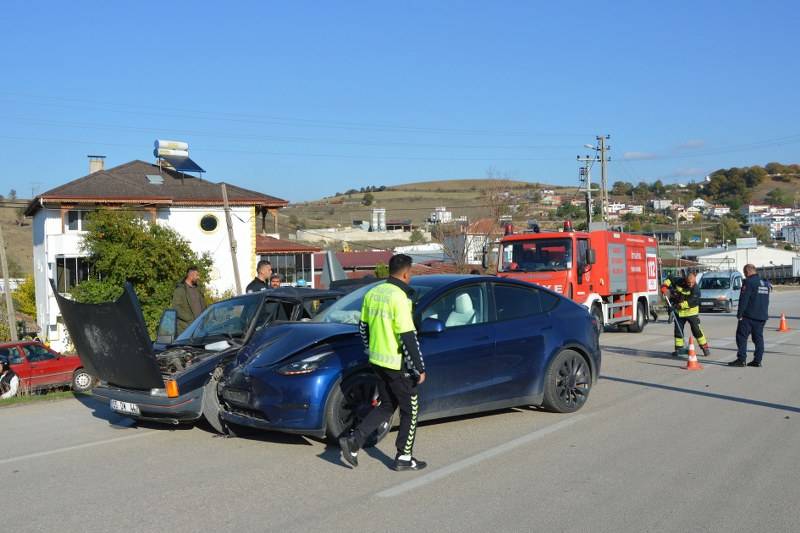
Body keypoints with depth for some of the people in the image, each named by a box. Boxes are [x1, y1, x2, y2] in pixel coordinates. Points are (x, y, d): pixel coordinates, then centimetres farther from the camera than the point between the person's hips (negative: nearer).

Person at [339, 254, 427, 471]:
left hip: (377, 360, 8)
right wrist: (420, 368, -14)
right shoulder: (399, 297, -18)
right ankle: (404, 457, 15)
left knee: (386, 406, 19)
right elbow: (408, 337, -21)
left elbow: (363, 327, 14)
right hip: (397, 364, -8)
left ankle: (353, 440, 9)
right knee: (410, 409, 9)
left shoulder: (372, 293, 6)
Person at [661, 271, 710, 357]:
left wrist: (680, 305, -33)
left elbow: (690, 302, -27)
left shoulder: (696, 289, -20)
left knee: (696, 330, -4)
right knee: (678, 330, 7)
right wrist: (664, 287, -11)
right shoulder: (679, 282, -10)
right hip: (679, 311, 4)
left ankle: (705, 347, 6)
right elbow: (669, 280, 6)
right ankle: (679, 348, 17)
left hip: (691, 312, -4)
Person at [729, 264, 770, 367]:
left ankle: (741, 359, -7)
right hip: (762, 316, 8)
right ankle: (757, 360, 10)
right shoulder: (765, 283, 15)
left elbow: (743, 299, -15)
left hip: (749, 316, -8)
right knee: (758, 338, 10)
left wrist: (739, 314, -11)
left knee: (741, 337, -3)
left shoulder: (748, 282, -11)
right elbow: (766, 300, 21)